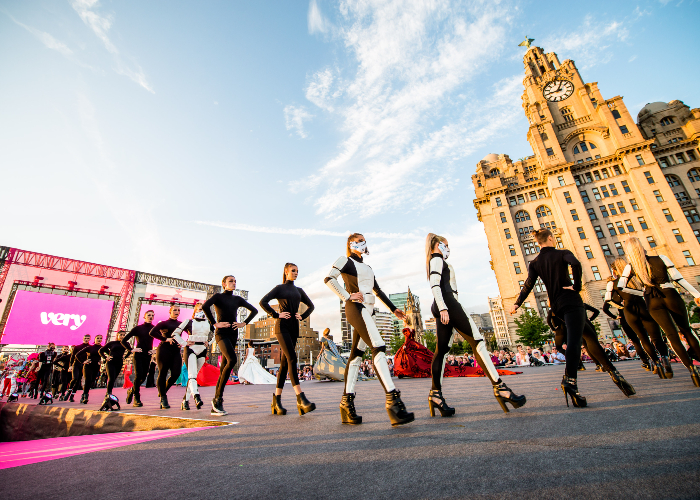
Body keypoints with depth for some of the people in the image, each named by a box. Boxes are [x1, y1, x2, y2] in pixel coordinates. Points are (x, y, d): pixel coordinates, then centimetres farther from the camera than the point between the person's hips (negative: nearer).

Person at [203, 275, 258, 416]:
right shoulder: (218, 296, 2)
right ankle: (218, 398, -14)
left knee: (224, 367, 5)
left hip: (233, 335, 5)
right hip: (221, 334, -5)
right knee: (232, 359, -26)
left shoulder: (237, 299, 15)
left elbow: (254, 310, 20)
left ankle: (215, 406, 12)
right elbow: (205, 306, -18)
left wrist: (244, 323, 8)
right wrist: (215, 323, -17)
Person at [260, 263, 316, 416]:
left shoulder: (299, 291, 17)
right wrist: (276, 314, -11)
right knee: (292, 358, -18)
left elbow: (311, 305, 25)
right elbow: (263, 302, -7)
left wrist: (302, 316, 10)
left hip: (294, 327, 6)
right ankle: (301, 399, -23)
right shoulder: (279, 288, 3)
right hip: (282, 326, -5)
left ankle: (277, 399, 14)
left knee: (285, 362, 6)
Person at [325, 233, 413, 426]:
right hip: (356, 307, -8)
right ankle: (393, 400, -27)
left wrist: (393, 309, 26)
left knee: (357, 354, 5)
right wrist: (347, 296, -12)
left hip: (368, 310, 8)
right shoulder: (345, 260, 5)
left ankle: (346, 404, 9)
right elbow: (329, 279, -9)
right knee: (379, 347, -21)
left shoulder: (367, 267, 27)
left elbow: (378, 290, 29)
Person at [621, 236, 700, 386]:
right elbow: (679, 279, -3)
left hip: (653, 302, 0)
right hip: (670, 296, 0)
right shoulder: (661, 259, -3)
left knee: (672, 336, 6)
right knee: (686, 330, 19)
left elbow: (621, 287, -4)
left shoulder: (630, 267, -2)